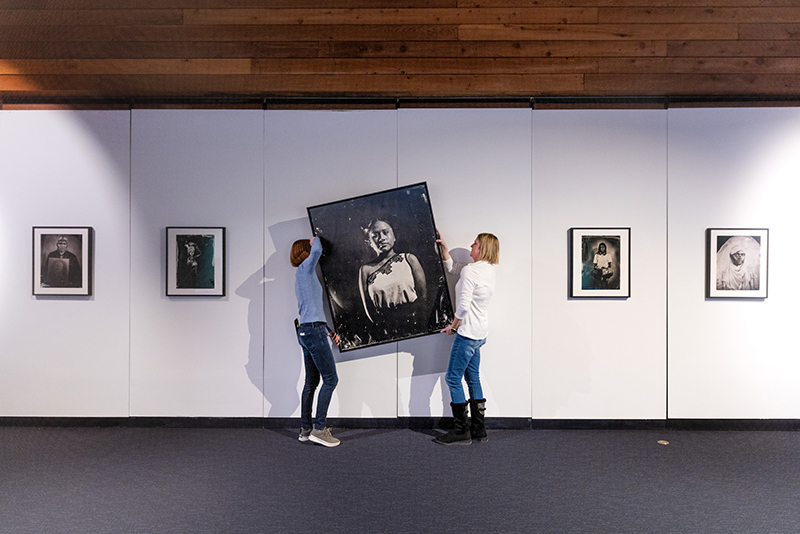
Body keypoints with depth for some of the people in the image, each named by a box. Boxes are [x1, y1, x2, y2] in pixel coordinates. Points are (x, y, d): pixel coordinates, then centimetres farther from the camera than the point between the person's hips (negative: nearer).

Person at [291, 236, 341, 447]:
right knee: (331, 379, -6)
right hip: (313, 330, -10)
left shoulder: (303, 276, 22)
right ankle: (319, 428, -4)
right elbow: (317, 249, -25)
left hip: (306, 331, 10)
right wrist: (316, 238, -3)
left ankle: (305, 429, 16)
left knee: (312, 382, 12)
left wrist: (329, 330, 19)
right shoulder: (305, 269, -5)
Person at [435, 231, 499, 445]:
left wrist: (453, 326, -8)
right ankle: (479, 429, 21)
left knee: (453, 378, -1)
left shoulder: (470, 270, -18)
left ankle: (461, 431, 5)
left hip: (468, 333, -9)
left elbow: (463, 304, -22)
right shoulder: (488, 269, 11)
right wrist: (443, 247, 12)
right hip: (480, 333, 9)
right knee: (473, 378, 15)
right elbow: (451, 267, 20)